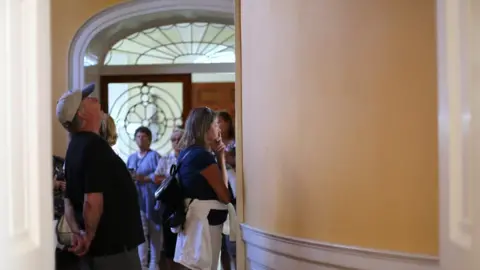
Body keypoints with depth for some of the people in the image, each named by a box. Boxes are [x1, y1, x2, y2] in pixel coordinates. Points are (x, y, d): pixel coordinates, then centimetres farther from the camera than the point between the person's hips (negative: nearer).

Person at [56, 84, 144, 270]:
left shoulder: (75, 147, 10)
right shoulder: (94, 146, -19)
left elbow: (70, 200, 12)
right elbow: (92, 201, -27)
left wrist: (77, 232, -1)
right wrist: (89, 237, -13)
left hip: (97, 246, 9)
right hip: (113, 246, -9)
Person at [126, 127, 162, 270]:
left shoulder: (154, 156, -1)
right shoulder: (131, 158, 16)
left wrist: (143, 178, -15)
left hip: (151, 198, -4)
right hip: (137, 198, 4)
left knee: (154, 231, 2)